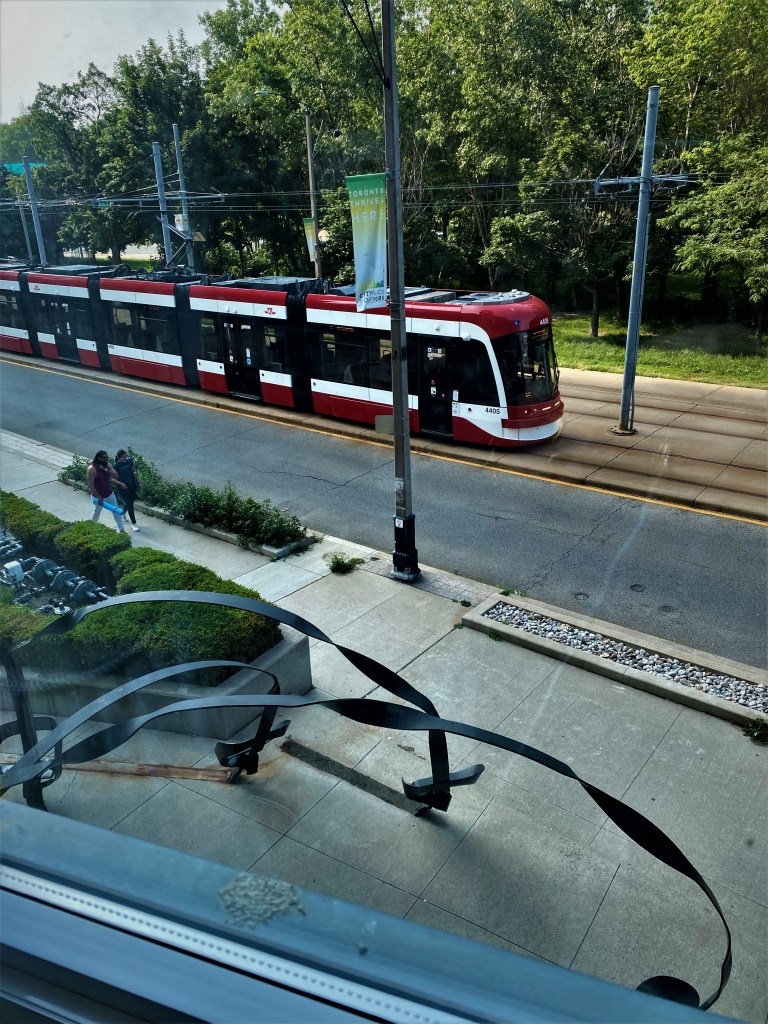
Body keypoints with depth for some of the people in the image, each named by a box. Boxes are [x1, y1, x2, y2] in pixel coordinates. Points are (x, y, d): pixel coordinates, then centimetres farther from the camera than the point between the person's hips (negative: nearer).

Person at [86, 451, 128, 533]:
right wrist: (98, 497, -24)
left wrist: (106, 470, -24)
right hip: (98, 496, -5)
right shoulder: (91, 469, -25)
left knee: (116, 511, 8)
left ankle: (122, 529, 18)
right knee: (96, 512, 16)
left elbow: (116, 476, -12)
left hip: (110, 494, 5)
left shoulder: (107, 465, -6)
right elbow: (90, 485, -24)